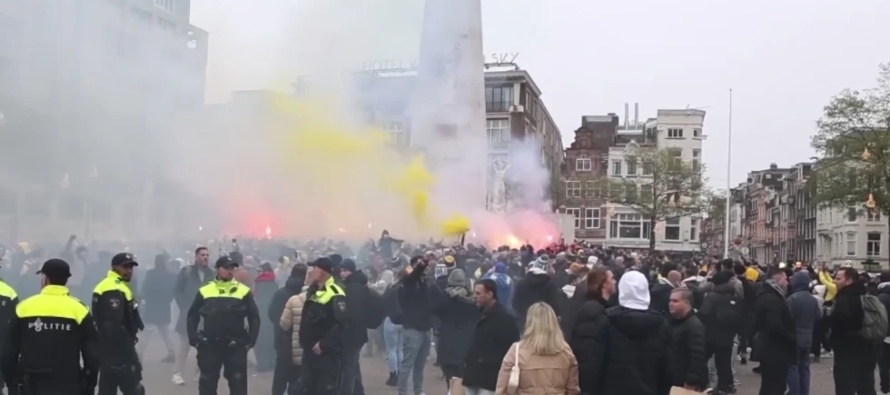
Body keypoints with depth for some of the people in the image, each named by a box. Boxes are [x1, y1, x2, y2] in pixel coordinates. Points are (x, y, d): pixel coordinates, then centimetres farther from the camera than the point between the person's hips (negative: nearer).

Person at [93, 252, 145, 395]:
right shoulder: (115, 290, -18)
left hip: (108, 350, 11)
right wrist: (131, 356, -21)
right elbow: (115, 327, -24)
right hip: (118, 351, -11)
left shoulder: (105, 286, 16)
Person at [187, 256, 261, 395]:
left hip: (236, 345, -1)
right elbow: (192, 316, 9)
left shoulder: (244, 291, 0)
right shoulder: (204, 291, 4)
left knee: (238, 382, 3)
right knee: (207, 381, 10)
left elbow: (254, 318, 2)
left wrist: (251, 340, -5)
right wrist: (193, 338, -1)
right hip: (209, 344, 1)